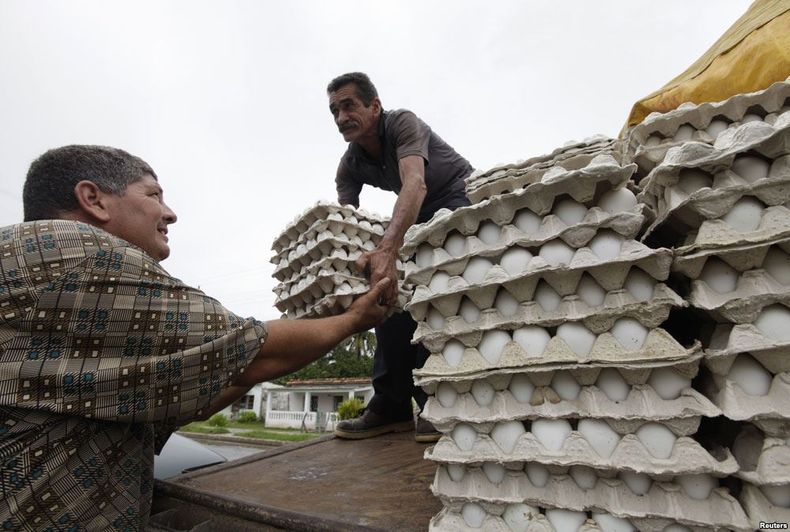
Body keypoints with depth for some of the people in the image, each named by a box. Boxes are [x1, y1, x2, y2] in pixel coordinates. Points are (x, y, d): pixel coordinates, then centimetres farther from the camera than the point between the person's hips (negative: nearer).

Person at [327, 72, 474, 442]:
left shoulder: (403, 123, -24)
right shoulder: (349, 166, -5)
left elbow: (415, 185, -43)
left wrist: (386, 250, -59)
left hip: (460, 198, -6)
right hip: (419, 216, 7)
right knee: (387, 285, -10)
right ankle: (393, 405, -5)